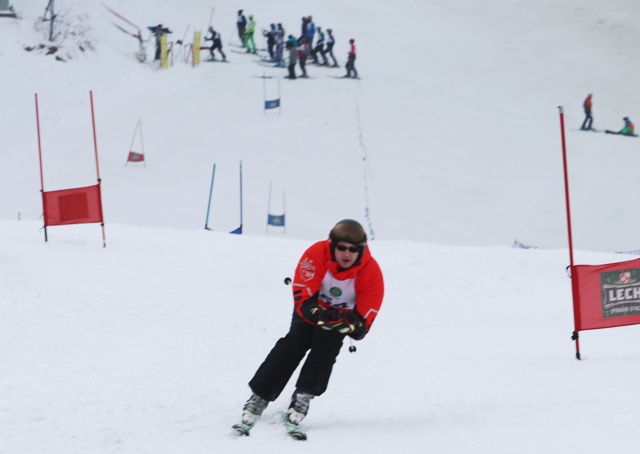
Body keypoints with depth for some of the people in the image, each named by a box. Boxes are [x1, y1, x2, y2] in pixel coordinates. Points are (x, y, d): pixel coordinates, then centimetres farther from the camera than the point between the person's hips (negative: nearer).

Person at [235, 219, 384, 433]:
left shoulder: (371, 272, -25)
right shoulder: (316, 254, -28)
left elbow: (363, 320, -23)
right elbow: (303, 297, -28)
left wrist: (353, 326, -46)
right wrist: (318, 314, -47)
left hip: (343, 317, 1)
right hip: (312, 307, -1)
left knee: (326, 344, -27)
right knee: (294, 343, -22)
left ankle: (303, 397, -25)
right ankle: (259, 397, -23)